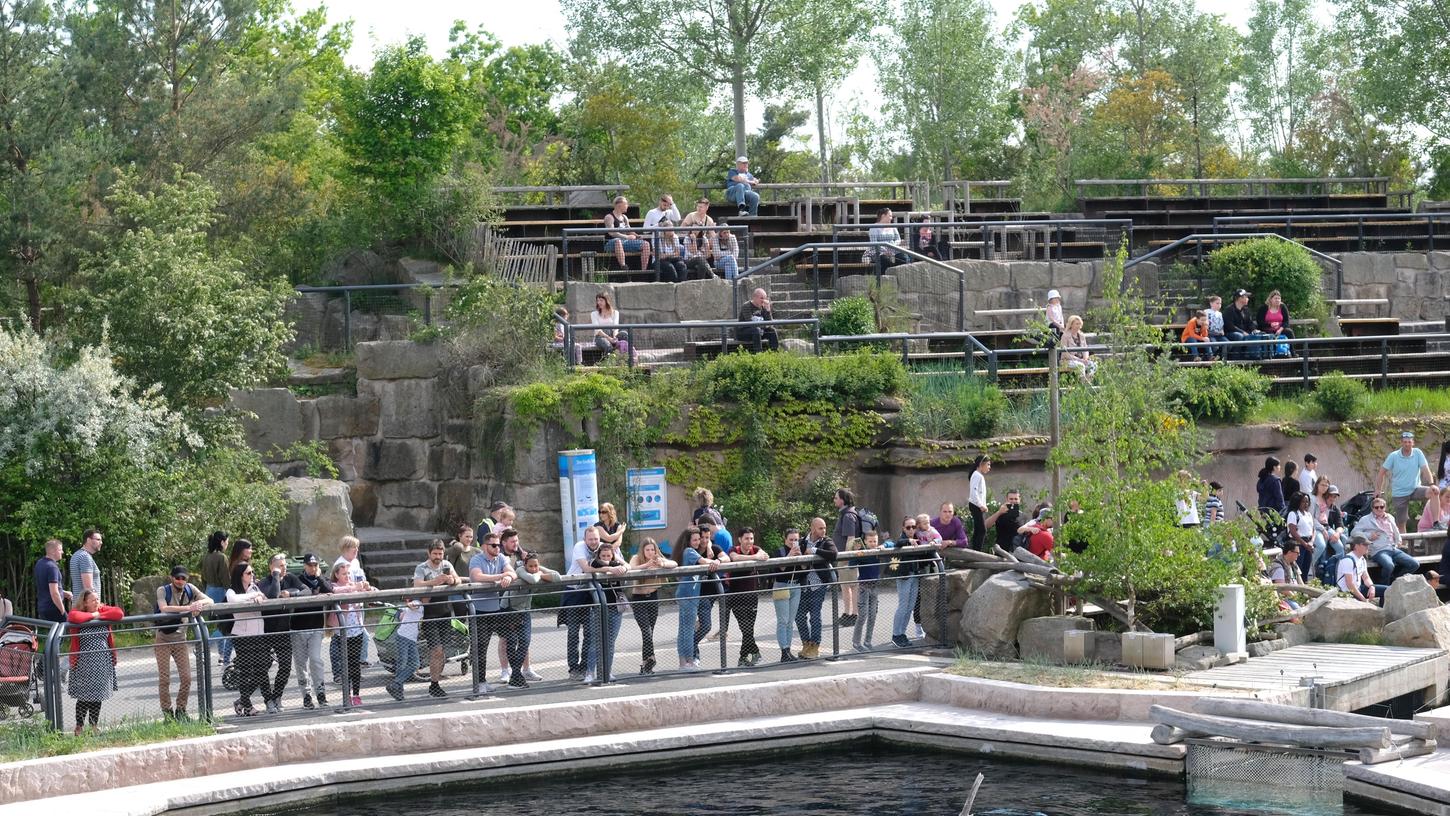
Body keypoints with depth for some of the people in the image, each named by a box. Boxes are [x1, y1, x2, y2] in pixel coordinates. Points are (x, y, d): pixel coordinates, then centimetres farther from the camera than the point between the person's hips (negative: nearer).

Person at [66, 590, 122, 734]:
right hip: (84, 662, -4)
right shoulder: (76, 613, -6)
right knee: (84, 696, -4)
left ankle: (94, 725, 23)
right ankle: (79, 727, 6)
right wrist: (92, 615, -14)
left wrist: (99, 615, -9)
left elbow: (119, 613, -6)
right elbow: (74, 618, -29)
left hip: (103, 662, 4)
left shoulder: (103, 610, 7)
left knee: (98, 695, 11)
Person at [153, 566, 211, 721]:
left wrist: (199, 603, -25)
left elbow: (210, 601, -1)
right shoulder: (163, 590, -13)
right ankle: (167, 712, 6)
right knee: (164, 679, -2)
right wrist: (188, 608, -37)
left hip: (180, 639, 4)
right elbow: (163, 608, -31)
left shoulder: (190, 589, -1)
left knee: (186, 677, 1)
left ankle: (180, 710, 16)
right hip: (163, 639, -4)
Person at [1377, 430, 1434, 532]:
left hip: (1415, 489, 1)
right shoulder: (1393, 456, -6)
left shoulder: (1418, 453, -5)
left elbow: (1425, 469, -12)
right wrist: (1378, 489, -2)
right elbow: (1382, 472, 1)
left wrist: (1431, 484, -26)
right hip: (1399, 494, -1)